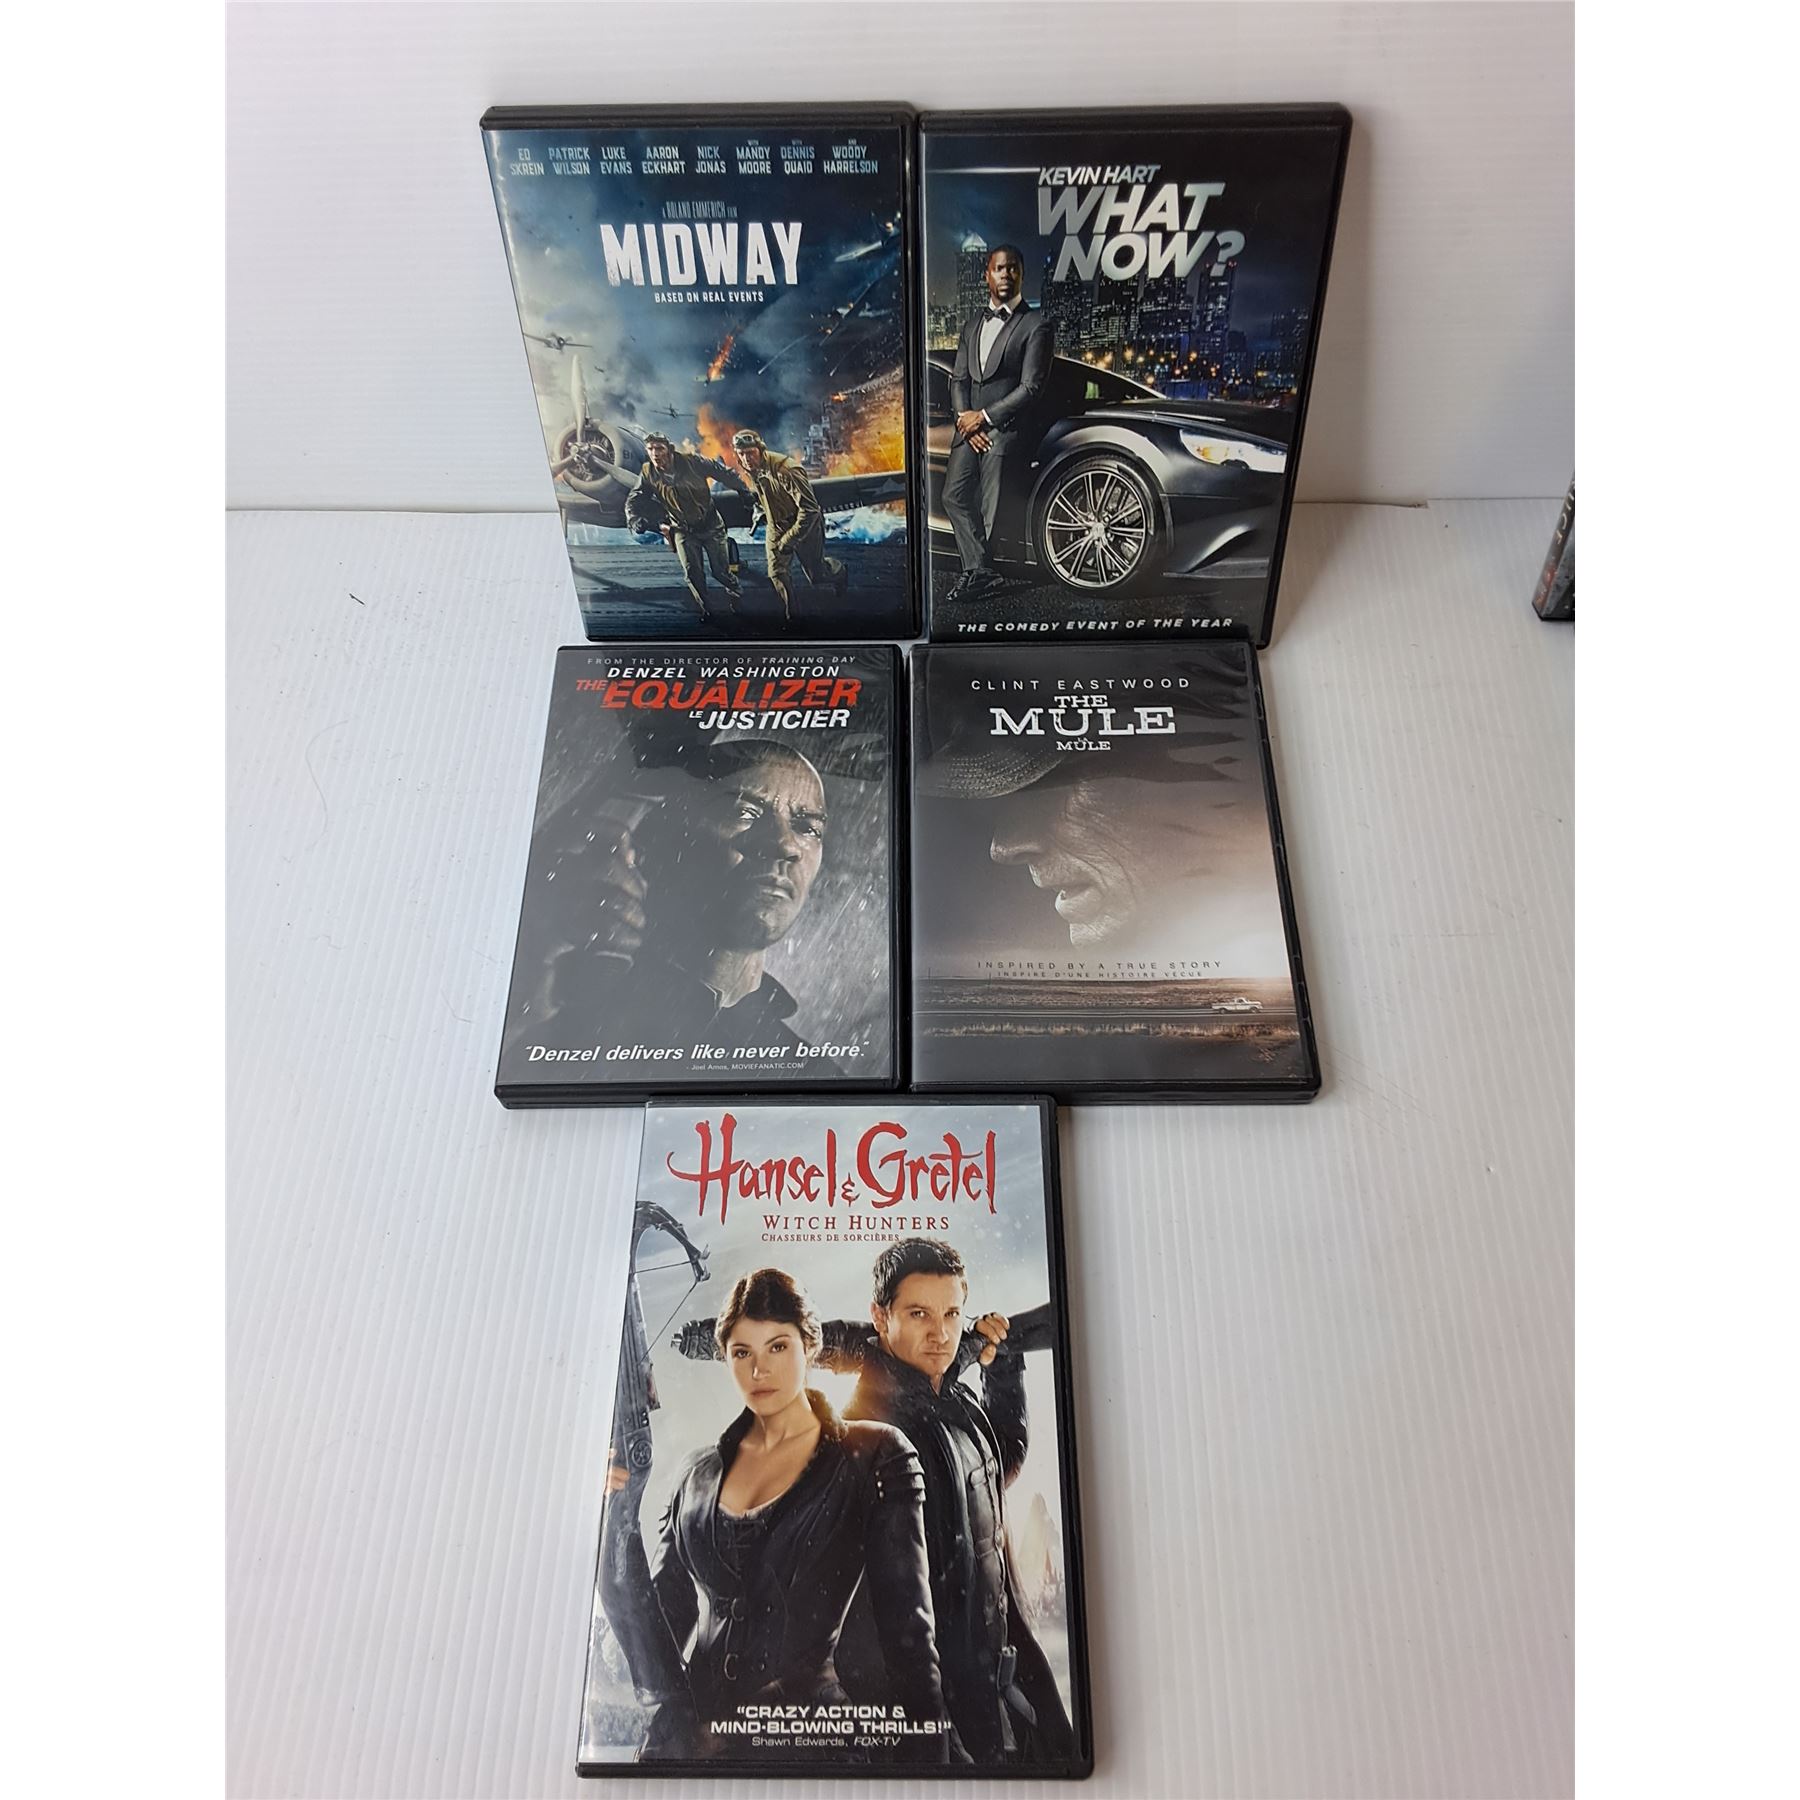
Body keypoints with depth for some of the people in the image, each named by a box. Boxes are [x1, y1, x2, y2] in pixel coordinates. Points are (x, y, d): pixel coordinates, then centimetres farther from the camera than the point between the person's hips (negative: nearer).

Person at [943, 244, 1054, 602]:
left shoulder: (1037, 325, -3)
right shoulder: (973, 322, 18)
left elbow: (1031, 387, -10)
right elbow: (958, 378, 14)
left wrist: (983, 417, -12)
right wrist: (965, 418, -5)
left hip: (1008, 427, -6)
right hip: (971, 424, 6)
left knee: (990, 509, -5)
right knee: (954, 496, -4)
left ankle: (978, 571, 5)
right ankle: (980, 569, -4)